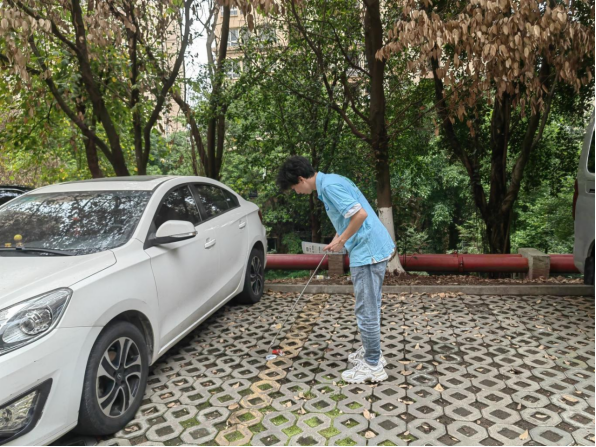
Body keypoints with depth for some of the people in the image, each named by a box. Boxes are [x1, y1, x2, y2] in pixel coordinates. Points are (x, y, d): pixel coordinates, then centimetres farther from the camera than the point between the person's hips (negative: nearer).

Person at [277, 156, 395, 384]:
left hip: (368, 252, -10)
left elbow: (360, 214, -25)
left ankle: (373, 366, 11)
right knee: (370, 307, 19)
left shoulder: (329, 186, -17)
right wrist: (338, 239, 13)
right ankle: (371, 352, 33)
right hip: (372, 248, 10)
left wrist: (341, 241, -13)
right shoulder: (331, 182, 14)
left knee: (366, 310, 0)